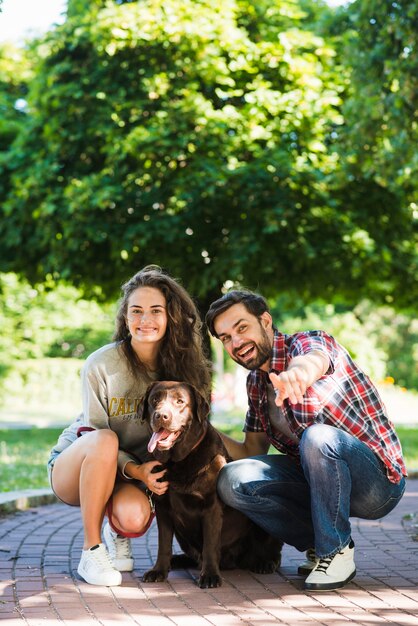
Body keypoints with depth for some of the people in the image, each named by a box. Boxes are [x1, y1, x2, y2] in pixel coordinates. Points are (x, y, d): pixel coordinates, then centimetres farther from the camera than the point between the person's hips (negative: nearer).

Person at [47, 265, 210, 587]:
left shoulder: (180, 366, -10)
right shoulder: (102, 365, -20)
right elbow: (96, 434, -15)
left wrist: (151, 472, -24)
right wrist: (135, 469, -30)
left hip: (135, 469, 2)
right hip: (75, 468, -2)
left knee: (134, 517, -32)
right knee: (104, 440, -36)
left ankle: (117, 533, 9)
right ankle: (91, 549, -22)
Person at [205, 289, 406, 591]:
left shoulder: (311, 341, -15)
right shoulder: (256, 383, 8)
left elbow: (313, 361, -42)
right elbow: (252, 452, 13)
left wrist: (296, 373, -67)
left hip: (379, 481, -6)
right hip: (318, 481, 7)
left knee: (317, 438, -36)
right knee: (233, 480, -14)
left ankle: (337, 552, -16)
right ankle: (318, 545, 1)